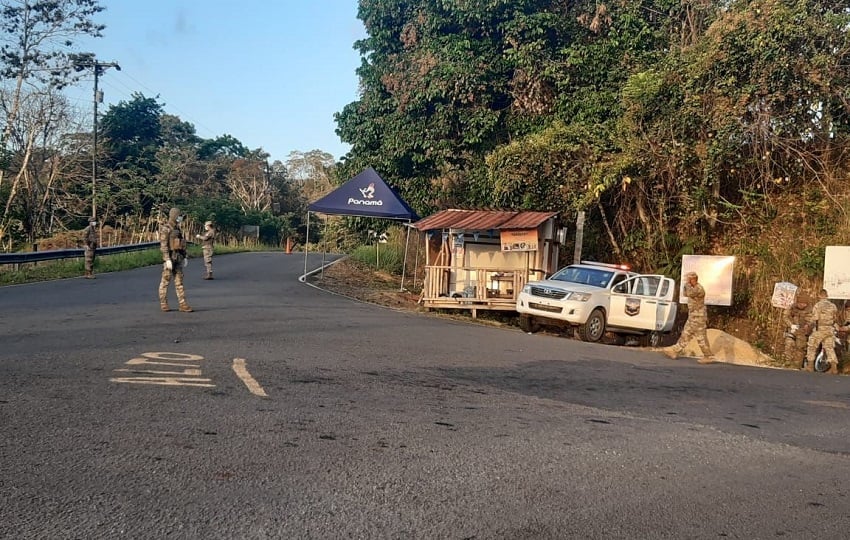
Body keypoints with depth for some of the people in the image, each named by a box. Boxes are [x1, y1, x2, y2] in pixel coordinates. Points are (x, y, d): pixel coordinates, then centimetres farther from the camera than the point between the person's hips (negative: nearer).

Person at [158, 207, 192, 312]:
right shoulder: (165, 229, -12)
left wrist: (184, 257, 15)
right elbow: (164, 245, -17)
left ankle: (183, 305, 1)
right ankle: (163, 304, 9)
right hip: (169, 257, -8)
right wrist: (167, 260, -22)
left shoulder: (177, 229, 15)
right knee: (165, 281, 1)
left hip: (178, 258, 8)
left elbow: (182, 244, 19)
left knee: (179, 281, 3)